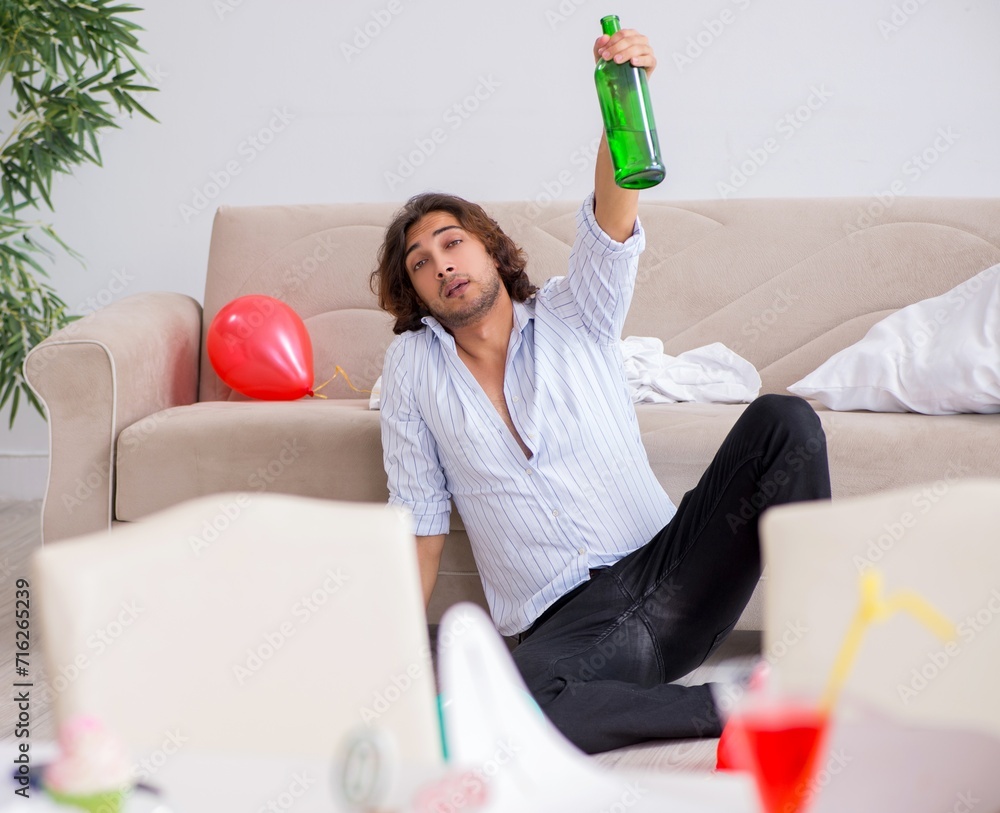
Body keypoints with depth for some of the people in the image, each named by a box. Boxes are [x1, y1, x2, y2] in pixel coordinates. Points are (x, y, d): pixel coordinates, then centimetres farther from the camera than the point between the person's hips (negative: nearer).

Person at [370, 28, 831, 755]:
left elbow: (611, 224, -10)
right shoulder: (413, 366, 11)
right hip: (569, 624, -1)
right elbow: (421, 518, 11)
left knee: (782, 419, -20)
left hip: (671, 567, 2)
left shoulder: (571, 316, 10)